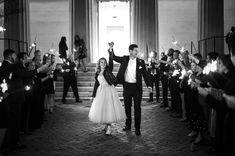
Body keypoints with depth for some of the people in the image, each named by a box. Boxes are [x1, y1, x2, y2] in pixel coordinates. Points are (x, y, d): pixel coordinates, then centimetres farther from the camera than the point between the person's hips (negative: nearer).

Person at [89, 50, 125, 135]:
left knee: (109, 107, -7)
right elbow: (96, 84, 15)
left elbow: (111, 62, -18)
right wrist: (94, 95, 14)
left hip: (109, 90, -4)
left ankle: (108, 127, 0)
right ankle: (107, 125, 20)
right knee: (101, 108, 5)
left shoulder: (108, 69, 0)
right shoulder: (97, 73, 11)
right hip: (101, 91, 5)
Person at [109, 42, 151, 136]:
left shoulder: (141, 62, 0)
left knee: (137, 108, 2)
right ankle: (128, 125, 28)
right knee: (127, 107, 12)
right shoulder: (124, 59, 3)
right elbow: (114, 57, 8)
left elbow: (145, 74, 1)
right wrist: (111, 48, -10)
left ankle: (137, 128, 11)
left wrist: (148, 85, -8)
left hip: (137, 87, -2)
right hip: (127, 86, 2)